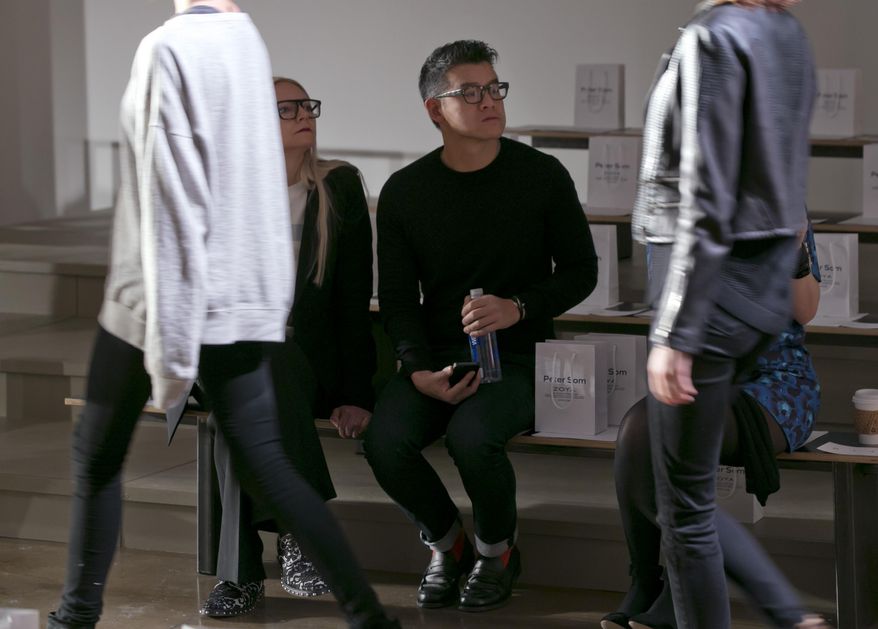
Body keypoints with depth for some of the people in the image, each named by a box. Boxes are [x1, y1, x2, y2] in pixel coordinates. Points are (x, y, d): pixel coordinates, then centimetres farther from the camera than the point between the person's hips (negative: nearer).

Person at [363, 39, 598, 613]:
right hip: (436, 354, 2)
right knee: (386, 442, -26)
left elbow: (580, 271, 6)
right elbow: (397, 300, 7)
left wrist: (520, 307, -14)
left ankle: (498, 550, 0)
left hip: (517, 355, -2)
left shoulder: (542, 176, -1)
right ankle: (447, 545, 4)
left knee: (472, 436, -33)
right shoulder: (404, 192, 3)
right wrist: (420, 371, -12)